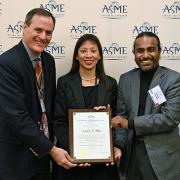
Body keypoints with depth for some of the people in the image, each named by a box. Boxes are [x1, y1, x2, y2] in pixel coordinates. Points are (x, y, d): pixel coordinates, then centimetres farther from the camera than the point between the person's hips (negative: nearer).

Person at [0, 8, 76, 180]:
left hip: (41, 151, 7)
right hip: (14, 156, -6)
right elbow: (16, 116, -24)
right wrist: (51, 149, -21)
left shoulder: (48, 60, 5)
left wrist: (50, 141, 8)